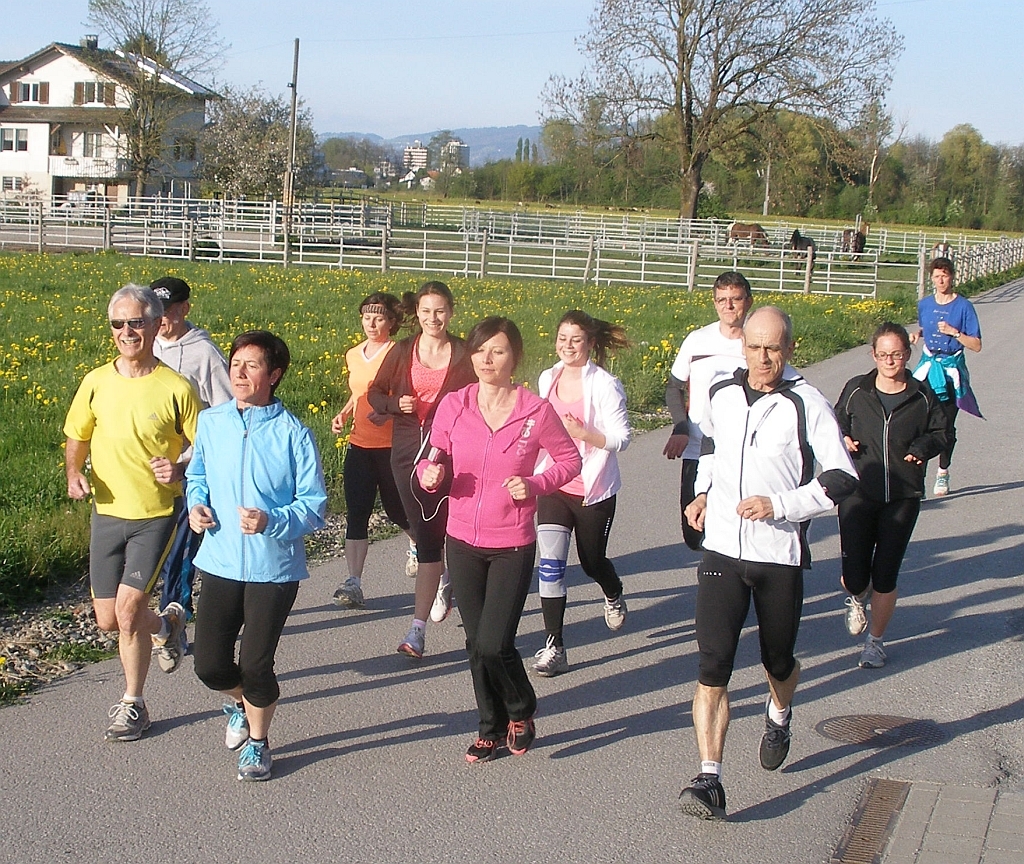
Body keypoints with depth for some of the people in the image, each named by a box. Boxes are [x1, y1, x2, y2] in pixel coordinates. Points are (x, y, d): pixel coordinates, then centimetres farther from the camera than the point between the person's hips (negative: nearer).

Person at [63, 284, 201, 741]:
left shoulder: (176, 388, -11)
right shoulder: (96, 383, -1)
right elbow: (76, 440, 13)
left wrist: (181, 470, -23)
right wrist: (74, 475, -7)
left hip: (157, 516, -4)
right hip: (107, 515, 4)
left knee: (128, 609, -12)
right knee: (107, 619, 7)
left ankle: (133, 704, 10)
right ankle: (166, 623, 41)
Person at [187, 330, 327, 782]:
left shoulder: (293, 434, -10)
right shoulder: (211, 422, 1)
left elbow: (314, 505, -8)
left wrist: (272, 521, -25)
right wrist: (196, 504, -2)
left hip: (273, 567, -3)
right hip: (220, 562, 3)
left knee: (255, 664, -1)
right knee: (209, 664, 2)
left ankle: (257, 742, 29)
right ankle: (241, 703, 39)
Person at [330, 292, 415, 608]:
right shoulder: (353, 356, 10)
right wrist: (342, 414, 8)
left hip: (392, 446, -5)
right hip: (359, 445, 5)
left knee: (397, 510, 9)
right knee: (356, 513, -3)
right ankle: (353, 583, -3)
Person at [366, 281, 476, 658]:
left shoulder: (463, 354, 1)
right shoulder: (403, 352, 6)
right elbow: (375, 393, 12)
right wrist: (396, 404, -9)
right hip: (407, 450, 3)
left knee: (431, 534, -9)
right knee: (425, 532, 8)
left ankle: (418, 627, -7)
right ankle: (445, 578, 43)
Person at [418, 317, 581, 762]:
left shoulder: (536, 411, -10)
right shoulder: (453, 405, -3)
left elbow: (570, 459, 3)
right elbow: (433, 460, 6)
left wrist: (534, 485, -13)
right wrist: (430, 472, -17)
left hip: (512, 546, -3)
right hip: (463, 542, 3)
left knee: (494, 645, -9)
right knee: (476, 645, 12)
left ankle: (522, 709, 22)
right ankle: (491, 729, 32)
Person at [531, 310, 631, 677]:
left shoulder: (604, 385, -14)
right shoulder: (548, 379, 4)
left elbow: (621, 439, -13)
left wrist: (583, 433, -27)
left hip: (594, 490, -4)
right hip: (553, 485, 4)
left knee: (592, 561, 14)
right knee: (550, 563, -9)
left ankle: (614, 596, 51)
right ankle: (554, 648, -3)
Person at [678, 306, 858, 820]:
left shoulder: (806, 405, -10)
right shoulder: (721, 396, 4)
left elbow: (842, 480, -10)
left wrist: (779, 504, -19)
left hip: (781, 556, -2)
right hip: (722, 551, 2)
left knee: (778, 661, 17)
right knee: (712, 666, -10)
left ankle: (778, 716, 52)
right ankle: (709, 782, -11)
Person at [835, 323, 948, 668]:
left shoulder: (922, 396, 0)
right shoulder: (856, 390, 0)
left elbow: (940, 433, 10)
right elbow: (837, 423, 14)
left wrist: (923, 447, -11)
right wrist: (844, 438, -8)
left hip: (902, 498, 0)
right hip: (858, 495, 0)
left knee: (885, 576, 4)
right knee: (855, 575, -4)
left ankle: (875, 640, 26)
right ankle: (856, 598, 36)